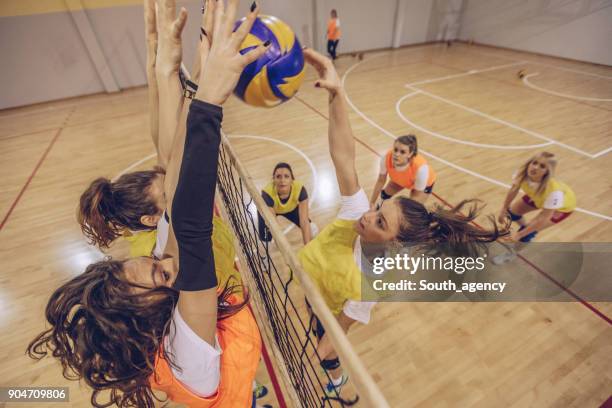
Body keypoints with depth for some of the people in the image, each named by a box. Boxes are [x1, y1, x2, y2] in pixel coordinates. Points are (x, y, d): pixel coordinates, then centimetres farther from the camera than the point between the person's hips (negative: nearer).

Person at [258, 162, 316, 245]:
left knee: (312, 229, -12)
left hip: (291, 208, 2)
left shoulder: (300, 189, -37)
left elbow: (304, 221, -38)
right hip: (268, 209, -1)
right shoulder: (267, 193, -42)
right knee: (266, 238, -19)